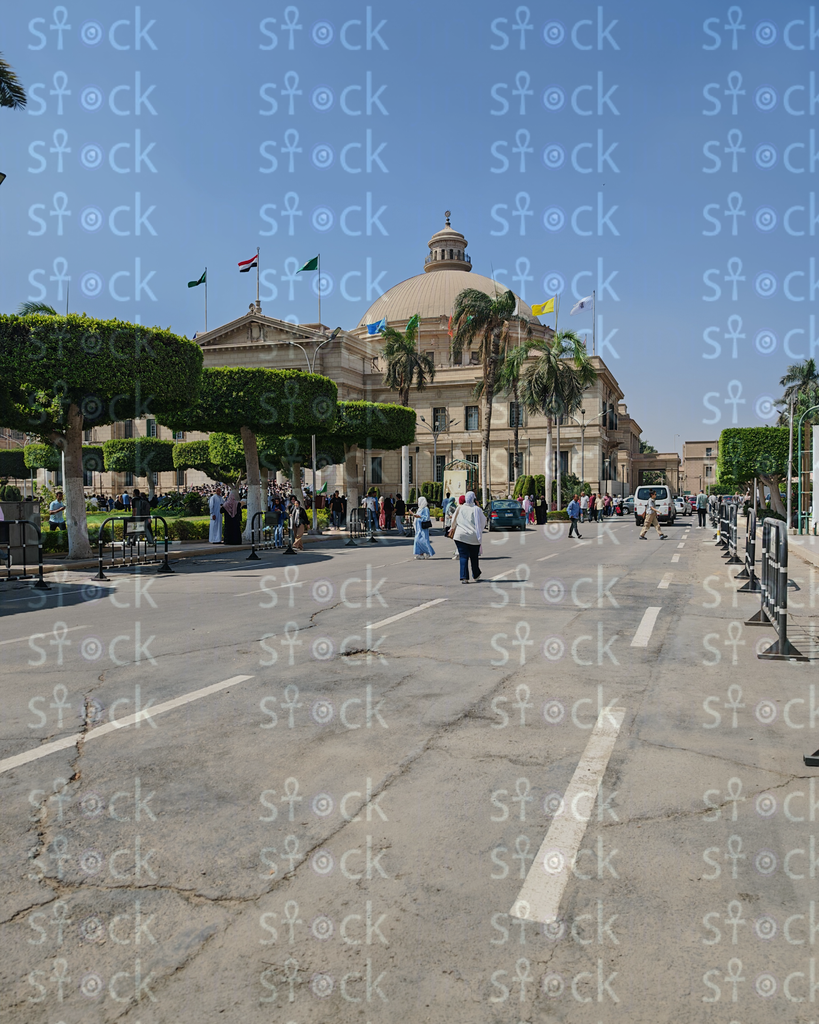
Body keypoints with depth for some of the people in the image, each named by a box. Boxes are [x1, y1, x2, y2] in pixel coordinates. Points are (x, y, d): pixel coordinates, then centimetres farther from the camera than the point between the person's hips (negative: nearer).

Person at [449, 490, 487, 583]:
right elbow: (483, 521, 5)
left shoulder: (460, 508, 1)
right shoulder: (476, 509, -7)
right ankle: (476, 576, 30)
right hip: (473, 537, -1)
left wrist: (452, 529, 30)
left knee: (463, 557, 0)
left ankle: (464, 577, -11)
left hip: (460, 536, 1)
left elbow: (454, 520, 12)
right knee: (474, 557, 15)